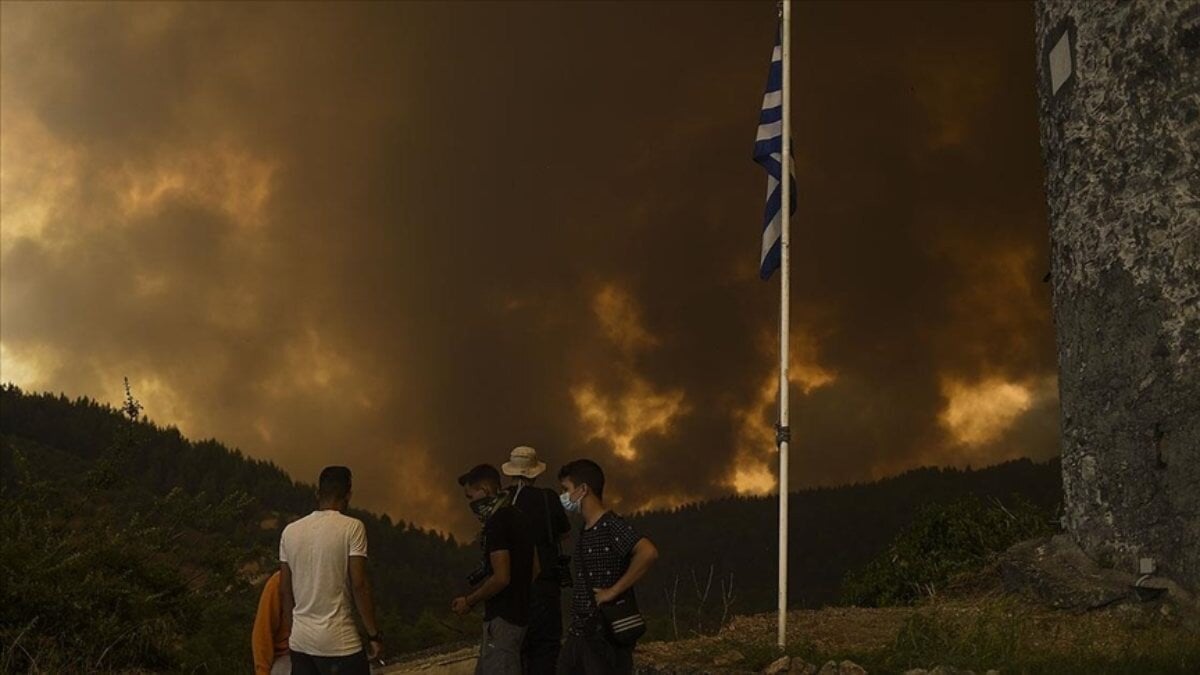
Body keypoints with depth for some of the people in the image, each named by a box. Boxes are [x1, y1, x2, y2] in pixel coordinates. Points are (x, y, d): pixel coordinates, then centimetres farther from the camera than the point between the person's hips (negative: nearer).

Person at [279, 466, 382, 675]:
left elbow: (284, 590, 11)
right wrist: (374, 634, -5)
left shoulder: (290, 531, 7)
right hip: (339, 641, -6)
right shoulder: (351, 527, -8)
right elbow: (359, 585, -13)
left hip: (300, 641, 6)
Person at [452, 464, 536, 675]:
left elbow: (501, 578, -23)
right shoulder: (518, 518, 12)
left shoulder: (497, 523, -17)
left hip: (501, 618, -10)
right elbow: (534, 569, 19)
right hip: (519, 613, 10)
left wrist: (469, 600, -9)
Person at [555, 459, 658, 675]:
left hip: (607, 638, -9)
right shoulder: (584, 531, 13)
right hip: (578, 634, 9)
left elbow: (648, 553, -30)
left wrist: (614, 591, -24)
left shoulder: (612, 525, -14)